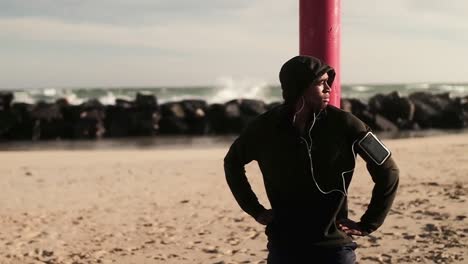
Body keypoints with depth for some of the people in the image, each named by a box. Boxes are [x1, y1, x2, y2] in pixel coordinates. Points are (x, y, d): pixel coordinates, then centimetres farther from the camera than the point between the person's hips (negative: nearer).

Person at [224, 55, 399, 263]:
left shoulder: (344, 124, -10)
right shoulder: (265, 127, -5)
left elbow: (388, 172, -3)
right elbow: (233, 163, 14)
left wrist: (367, 225, -3)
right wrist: (256, 210, 8)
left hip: (334, 247, -1)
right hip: (284, 247, 2)